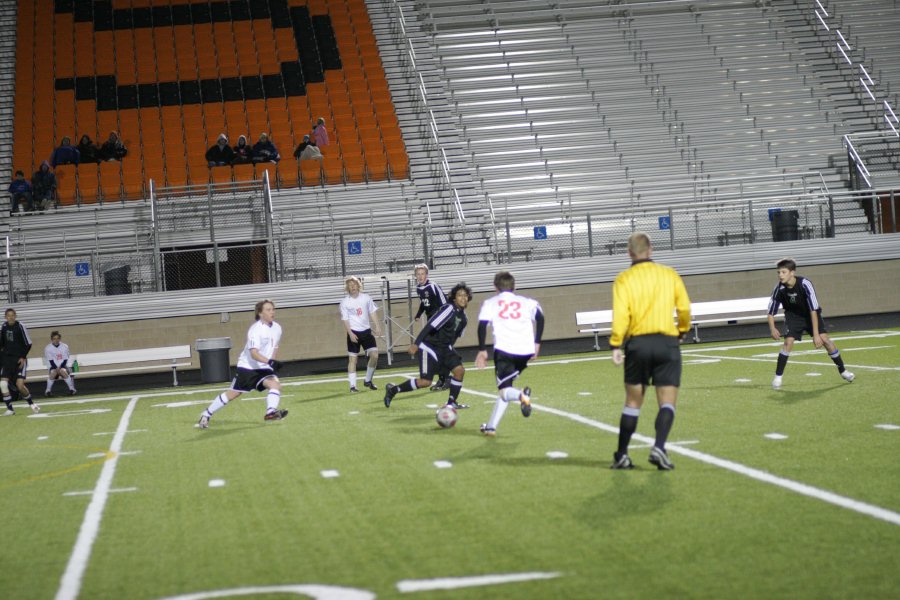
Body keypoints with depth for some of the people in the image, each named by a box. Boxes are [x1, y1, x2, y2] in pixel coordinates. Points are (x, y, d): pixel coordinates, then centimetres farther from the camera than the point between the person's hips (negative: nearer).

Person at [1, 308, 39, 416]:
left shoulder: (20, 327, -10)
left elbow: (28, 344, -6)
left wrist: (23, 357, -11)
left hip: (19, 359, -5)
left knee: (20, 384, -13)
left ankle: (31, 403, 14)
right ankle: (10, 409, 3)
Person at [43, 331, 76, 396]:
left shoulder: (65, 346, -3)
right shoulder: (48, 348, -5)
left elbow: (65, 359, -2)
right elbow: (50, 360, -7)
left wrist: (60, 368, -17)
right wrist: (56, 368, -20)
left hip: (63, 365, 0)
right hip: (53, 366, 0)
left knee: (63, 372, -31)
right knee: (53, 373, -32)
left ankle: (72, 389, -17)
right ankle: (48, 390, -15)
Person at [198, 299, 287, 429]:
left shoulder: (277, 328, -1)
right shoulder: (256, 329, -22)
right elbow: (254, 353, -32)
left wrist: (274, 363, 6)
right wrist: (269, 362, -45)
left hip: (264, 368, 5)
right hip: (247, 367, -5)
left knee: (275, 385, -22)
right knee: (233, 393, 3)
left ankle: (271, 412, -31)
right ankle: (206, 415, 17)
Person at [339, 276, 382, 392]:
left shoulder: (366, 297, 4)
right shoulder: (345, 302, -4)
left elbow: (372, 313, 9)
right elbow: (345, 319, -6)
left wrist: (377, 326, -2)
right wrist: (350, 333, -17)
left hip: (366, 331, 3)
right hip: (354, 333, -3)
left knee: (374, 355, -5)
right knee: (352, 358, -2)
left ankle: (368, 380, 13)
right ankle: (352, 385, 2)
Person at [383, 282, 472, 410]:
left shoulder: (463, 318, 5)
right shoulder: (449, 309, -20)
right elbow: (430, 326, -24)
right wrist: (416, 344, -28)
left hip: (445, 348, 8)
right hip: (430, 347, -8)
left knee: (459, 370, -9)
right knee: (425, 381, -11)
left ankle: (452, 402, 7)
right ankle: (393, 390, 7)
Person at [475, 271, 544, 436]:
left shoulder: (490, 303, 14)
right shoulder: (527, 302, 19)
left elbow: (482, 326, 0)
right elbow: (540, 317, 2)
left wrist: (482, 350, 5)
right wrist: (537, 343, 6)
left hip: (504, 350, -3)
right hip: (526, 351, 3)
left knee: (505, 390, -1)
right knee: (505, 387, 18)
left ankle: (521, 396, -38)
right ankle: (491, 426, 16)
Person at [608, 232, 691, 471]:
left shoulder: (624, 279, 1)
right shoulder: (670, 275, 6)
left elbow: (620, 314, -10)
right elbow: (685, 309, 5)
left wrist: (615, 346, -11)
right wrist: (681, 332, 23)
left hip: (637, 343, 1)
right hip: (667, 343, 0)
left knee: (633, 402, 12)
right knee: (667, 402, 1)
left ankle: (622, 456, 14)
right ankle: (659, 448, -20)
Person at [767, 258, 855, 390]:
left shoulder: (805, 284, -31)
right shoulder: (779, 288, -23)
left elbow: (813, 310, -30)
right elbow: (771, 311, -10)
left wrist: (816, 334, -33)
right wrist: (772, 328, -26)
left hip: (811, 314, -1)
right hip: (793, 316, 1)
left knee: (824, 339, -12)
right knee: (788, 342, -19)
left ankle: (843, 371, 7)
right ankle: (777, 377, -11)